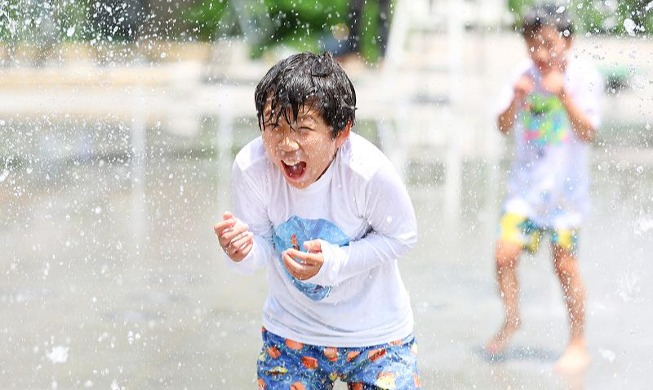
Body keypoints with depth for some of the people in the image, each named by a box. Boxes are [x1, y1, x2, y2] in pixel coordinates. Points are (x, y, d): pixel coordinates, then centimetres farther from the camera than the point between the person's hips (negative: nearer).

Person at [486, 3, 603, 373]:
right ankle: (512, 319, 19)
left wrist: (564, 95, -27)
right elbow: (504, 126, -1)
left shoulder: (584, 76, -9)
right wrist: (517, 97, -20)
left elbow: (588, 132, -15)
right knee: (505, 253, -8)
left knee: (565, 263, -1)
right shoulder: (526, 75, 0)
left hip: (566, 185, -3)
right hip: (526, 181, 3)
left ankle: (579, 344, 15)